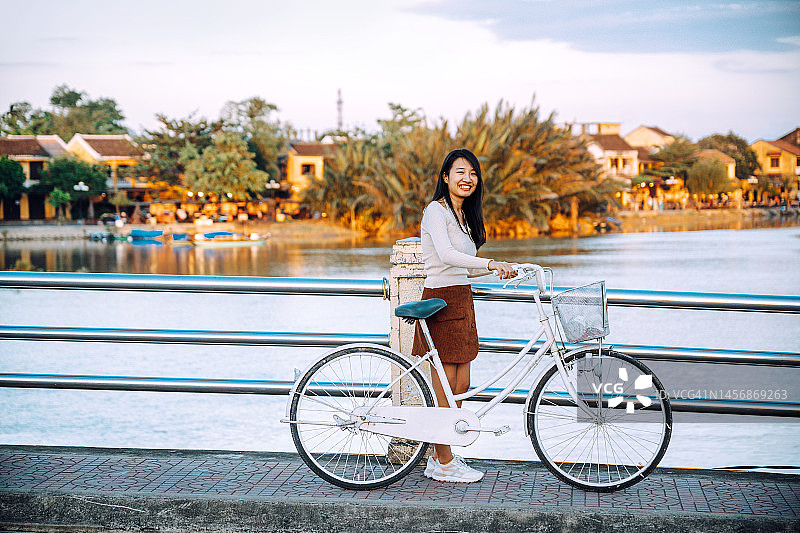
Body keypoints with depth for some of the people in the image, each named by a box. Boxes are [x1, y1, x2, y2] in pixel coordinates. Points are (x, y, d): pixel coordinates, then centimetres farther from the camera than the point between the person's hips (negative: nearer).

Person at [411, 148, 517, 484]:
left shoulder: (463, 214, 17)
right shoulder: (436, 210, -11)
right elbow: (446, 254, -28)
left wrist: (499, 269, 8)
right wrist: (490, 263, -36)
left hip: (461, 300, 9)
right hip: (440, 301, -9)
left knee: (460, 386, 10)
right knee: (444, 387, -2)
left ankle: (441, 458, 19)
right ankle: (444, 463, 7)